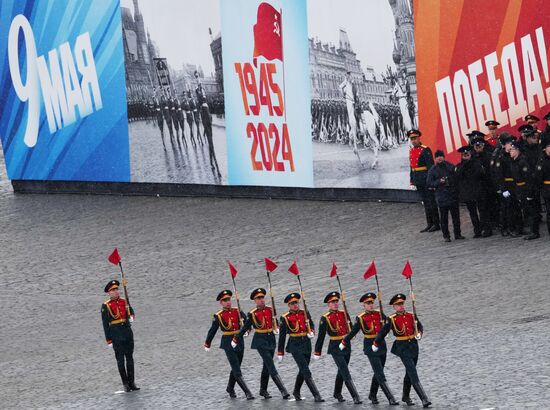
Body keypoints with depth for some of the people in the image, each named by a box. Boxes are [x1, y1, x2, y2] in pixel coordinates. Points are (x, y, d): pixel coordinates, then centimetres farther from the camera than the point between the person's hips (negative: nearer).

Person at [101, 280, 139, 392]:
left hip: (128, 332, 4)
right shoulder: (105, 306, -4)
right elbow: (105, 324, -4)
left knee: (129, 358, 7)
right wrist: (109, 340, -7)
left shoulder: (124, 302, 9)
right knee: (120, 359, -2)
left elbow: (130, 311, 23)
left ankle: (132, 383, 12)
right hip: (116, 335, -4)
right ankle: (126, 384, 3)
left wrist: (131, 317, -3)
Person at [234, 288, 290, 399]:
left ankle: (263, 390, 27)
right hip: (260, 341, -5)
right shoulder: (252, 314, -7)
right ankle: (283, 390, -18)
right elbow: (245, 328, 2)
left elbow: (275, 322, 19)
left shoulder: (270, 310, 4)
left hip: (271, 339, 5)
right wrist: (236, 339, 6)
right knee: (271, 366, -12)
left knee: (267, 366, 14)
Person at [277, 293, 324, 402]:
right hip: (295, 346, -5)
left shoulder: (305, 313, 7)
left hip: (306, 344, 5)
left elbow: (311, 325, 21)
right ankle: (316, 395, -16)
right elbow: (282, 337, 1)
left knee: (302, 371, 15)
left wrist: (311, 332, -3)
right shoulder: (285, 318, -3)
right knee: (306, 371, -13)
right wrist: (280, 353, 1)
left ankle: (296, 392, 36)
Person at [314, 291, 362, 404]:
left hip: (346, 345, 5)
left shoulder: (344, 314, 6)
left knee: (341, 371, 18)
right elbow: (321, 337, -3)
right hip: (335, 347, -5)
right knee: (346, 374, -10)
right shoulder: (325, 318, -7)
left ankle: (337, 394, 35)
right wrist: (317, 352, 0)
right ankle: (355, 397, -14)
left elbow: (350, 328, 19)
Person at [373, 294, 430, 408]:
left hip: (414, 346, 5)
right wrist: (376, 344, 10)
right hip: (403, 348, -5)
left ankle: (406, 396, 35)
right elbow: (382, 332, 2)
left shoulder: (411, 316, 6)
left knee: (409, 374, 17)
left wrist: (419, 334, -6)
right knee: (413, 375, -12)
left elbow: (420, 326, 15)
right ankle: (424, 399, -18)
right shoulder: (392, 319, -6)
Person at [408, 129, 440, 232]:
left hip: (426, 178, -7)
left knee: (431, 201, -2)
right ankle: (429, 224, 17)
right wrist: (412, 180, 16)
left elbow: (430, 165, -15)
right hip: (418, 180, 8)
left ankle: (436, 224, 4)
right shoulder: (411, 151, 12)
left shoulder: (425, 150, -12)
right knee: (425, 202, 12)